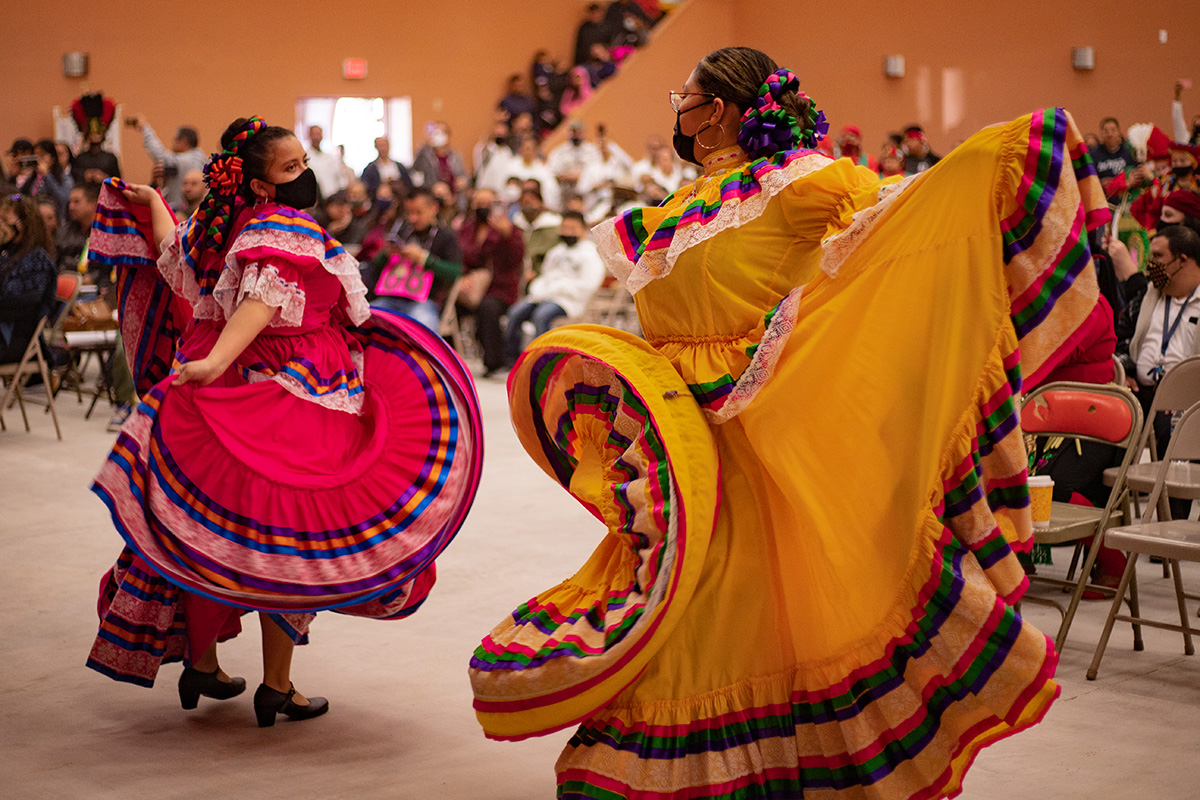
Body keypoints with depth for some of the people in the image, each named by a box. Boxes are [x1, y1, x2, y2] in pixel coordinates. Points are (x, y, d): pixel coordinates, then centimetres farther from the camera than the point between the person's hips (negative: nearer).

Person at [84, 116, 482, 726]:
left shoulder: (214, 226, 7)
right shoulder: (288, 229, -16)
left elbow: (172, 257, 25)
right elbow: (263, 299, -31)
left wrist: (152, 204, 42)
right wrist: (217, 363, -42)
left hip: (227, 400, 8)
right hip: (289, 399, -8)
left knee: (213, 534, 17)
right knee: (291, 538, 2)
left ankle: (200, 663, 30)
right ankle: (277, 687, 8)